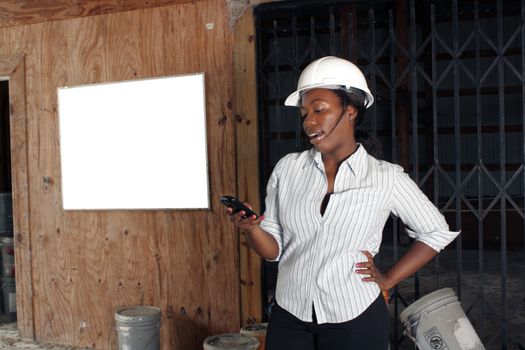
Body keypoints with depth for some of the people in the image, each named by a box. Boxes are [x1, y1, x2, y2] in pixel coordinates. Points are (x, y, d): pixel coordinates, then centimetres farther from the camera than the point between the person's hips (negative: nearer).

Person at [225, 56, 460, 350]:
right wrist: (252, 228, -16)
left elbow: (437, 231, 4)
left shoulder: (385, 178, -7)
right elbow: (274, 250, 3)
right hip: (289, 316, 2)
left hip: (356, 318, -2)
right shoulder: (287, 169, -1)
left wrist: (388, 279, -1)